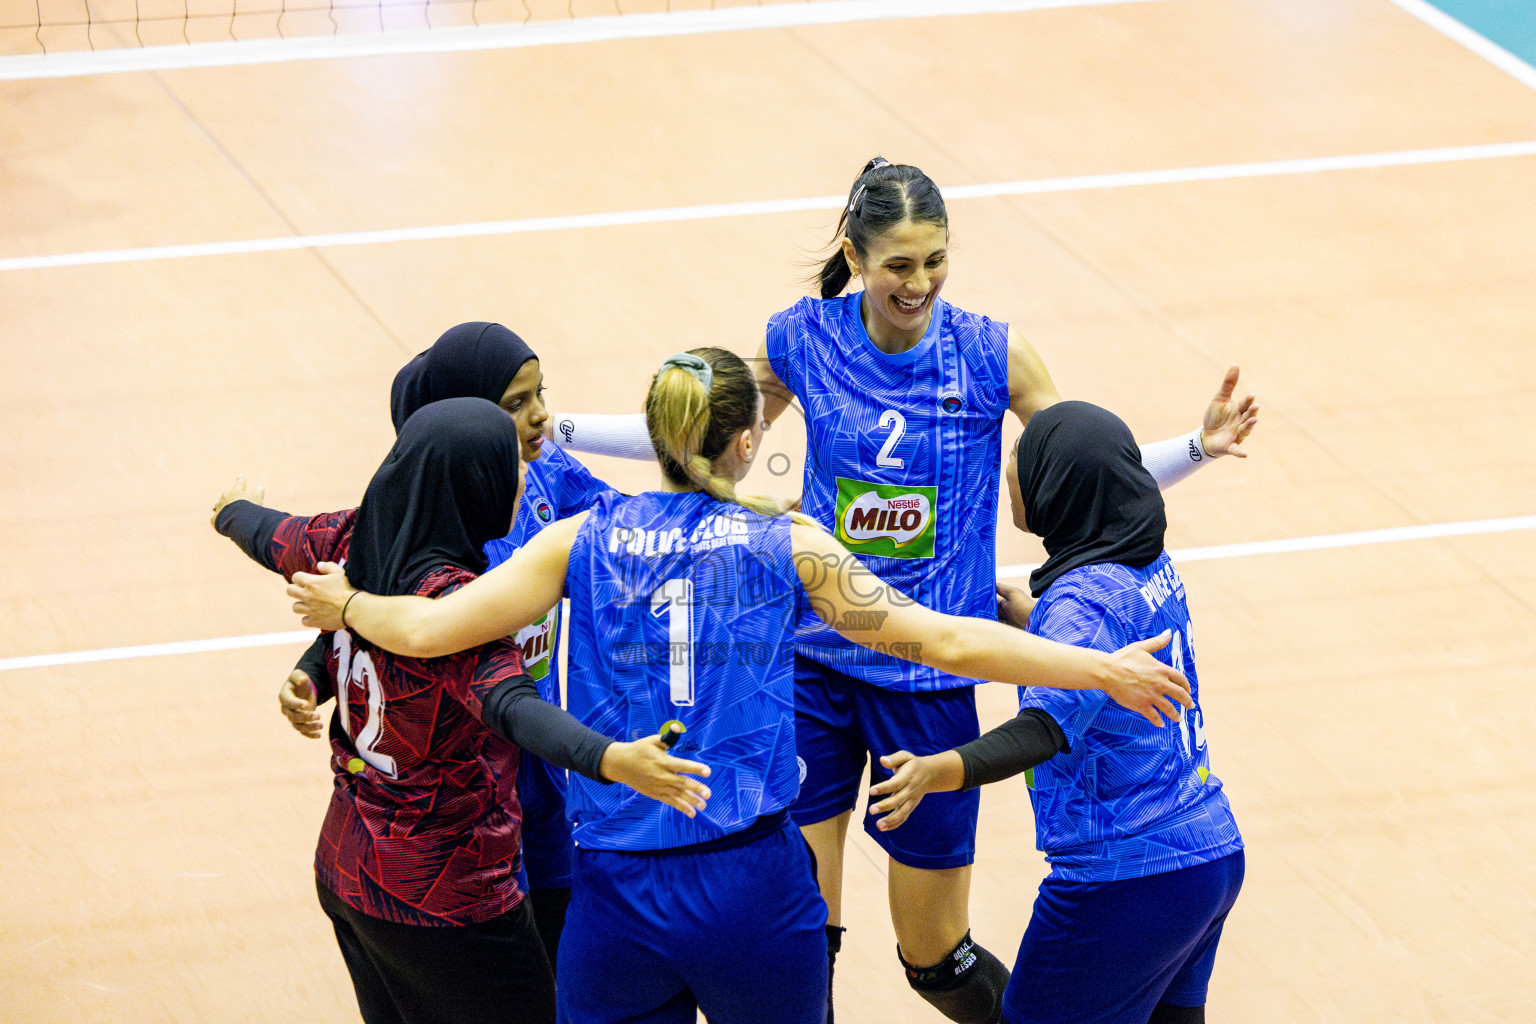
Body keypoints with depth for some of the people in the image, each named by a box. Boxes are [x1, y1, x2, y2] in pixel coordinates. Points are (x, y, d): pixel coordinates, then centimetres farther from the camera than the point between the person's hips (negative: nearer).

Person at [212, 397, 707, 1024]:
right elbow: (509, 702, -44)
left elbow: (272, 537, 19)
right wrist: (609, 759, -60)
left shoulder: (352, 541, -3)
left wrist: (233, 511, 43)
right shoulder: (447, 596, -27)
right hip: (444, 896, -9)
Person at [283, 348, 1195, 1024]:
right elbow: (945, 640, -1)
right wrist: (1104, 671, 4)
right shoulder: (786, 545, 2)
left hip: (618, 895, 1)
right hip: (754, 886, -1)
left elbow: (428, 630, 0)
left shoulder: (583, 542, 5)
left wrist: (343, 603, 21)